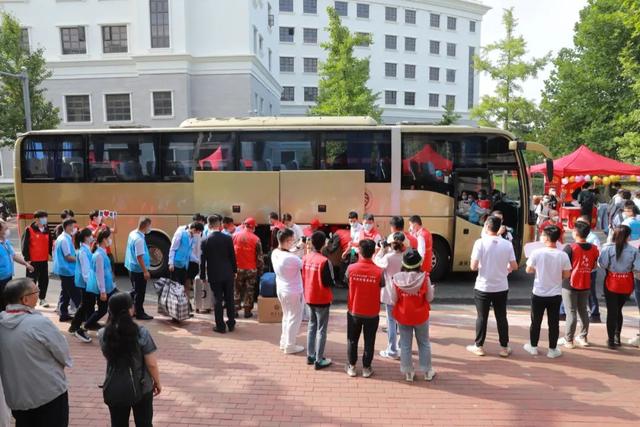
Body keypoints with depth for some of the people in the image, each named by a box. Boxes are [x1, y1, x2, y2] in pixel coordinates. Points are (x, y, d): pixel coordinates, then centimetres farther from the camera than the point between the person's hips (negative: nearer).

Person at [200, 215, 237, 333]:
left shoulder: (206, 241, -7)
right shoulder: (228, 238, -5)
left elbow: (203, 260, -4)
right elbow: (233, 256, 0)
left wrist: (202, 275, 5)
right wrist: (235, 271, 11)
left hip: (214, 275, -1)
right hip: (228, 274, 1)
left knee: (217, 300, 5)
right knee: (229, 299, 10)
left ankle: (220, 326, 8)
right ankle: (231, 324, 18)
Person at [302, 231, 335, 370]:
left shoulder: (305, 258, -2)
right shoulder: (324, 261, -22)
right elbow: (329, 283, -17)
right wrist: (333, 282, 3)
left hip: (309, 298, 6)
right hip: (322, 299, -6)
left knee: (311, 326, 19)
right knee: (321, 329, 4)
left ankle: (310, 355, 27)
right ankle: (319, 360, 10)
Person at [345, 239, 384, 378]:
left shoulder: (351, 268, -15)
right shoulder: (379, 271, -18)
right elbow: (382, 285, 0)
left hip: (354, 311, 1)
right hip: (372, 313, -1)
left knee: (352, 340, 17)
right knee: (369, 341, 14)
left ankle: (351, 367, 26)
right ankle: (366, 368, 23)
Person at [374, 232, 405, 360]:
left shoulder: (388, 257, -19)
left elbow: (377, 261, -3)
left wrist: (383, 249, 4)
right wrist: (388, 250, 2)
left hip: (390, 294, -4)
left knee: (391, 322, 5)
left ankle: (392, 351, 11)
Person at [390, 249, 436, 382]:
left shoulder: (397, 278, -16)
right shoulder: (424, 277, -20)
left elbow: (393, 300, -9)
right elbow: (429, 298, -9)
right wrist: (432, 289, 10)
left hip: (402, 317, 1)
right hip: (421, 316, 0)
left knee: (405, 345, 14)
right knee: (424, 343, 19)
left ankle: (408, 373, 24)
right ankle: (427, 372, 30)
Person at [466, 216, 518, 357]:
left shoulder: (480, 242, -13)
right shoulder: (507, 244, -3)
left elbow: (473, 267, -15)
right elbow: (514, 266, -1)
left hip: (483, 287, -2)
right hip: (501, 288, 3)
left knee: (482, 317, 9)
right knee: (501, 317, 13)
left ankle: (479, 347, 19)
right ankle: (504, 348, 21)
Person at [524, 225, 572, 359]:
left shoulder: (536, 253, -15)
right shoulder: (563, 255, -10)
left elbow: (529, 270, -4)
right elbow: (567, 275, -3)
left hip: (538, 294, -1)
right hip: (555, 295, 1)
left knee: (536, 322, 14)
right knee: (554, 323, 12)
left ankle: (533, 347, 26)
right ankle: (552, 350, 20)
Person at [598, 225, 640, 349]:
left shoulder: (607, 248, -14)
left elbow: (602, 264, -19)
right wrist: (628, 268, 9)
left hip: (611, 283, -2)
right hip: (626, 285, 2)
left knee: (611, 311, 8)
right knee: (618, 310, 20)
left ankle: (611, 340, 12)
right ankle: (617, 338, 26)